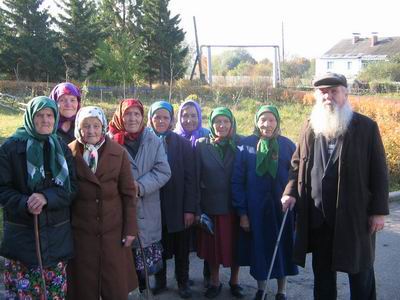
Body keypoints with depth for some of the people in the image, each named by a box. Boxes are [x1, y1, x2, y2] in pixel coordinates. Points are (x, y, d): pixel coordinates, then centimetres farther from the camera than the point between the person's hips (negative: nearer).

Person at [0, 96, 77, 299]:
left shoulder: (62, 148, 7)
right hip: (22, 235, -2)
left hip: (57, 235, 2)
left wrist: (46, 197, -16)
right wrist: (24, 204, -21)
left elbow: (71, 187, 1)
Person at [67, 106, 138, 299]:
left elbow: (128, 193, 0)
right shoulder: (69, 153, -4)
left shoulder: (119, 153, -2)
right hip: (81, 231, 0)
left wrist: (130, 229, -1)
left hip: (114, 230, 0)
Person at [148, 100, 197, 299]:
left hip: (178, 206, 0)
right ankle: (160, 281, 32)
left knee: (181, 248, 12)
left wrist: (190, 208, -9)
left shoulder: (183, 143, -2)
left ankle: (183, 282, 30)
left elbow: (190, 178, -5)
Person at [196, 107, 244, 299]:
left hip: (234, 205, 0)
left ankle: (234, 281, 30)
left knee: (235, 244, 10)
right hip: (210, 205, 0)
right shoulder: (202, 145, -1)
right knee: (213, 245, 11)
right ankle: (215, 282, 29)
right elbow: (196, 177, -2)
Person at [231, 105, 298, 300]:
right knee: (259, 249, 11)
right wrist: (242, 212, -6)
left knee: (281, 249, 10)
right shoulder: (246, 145, -3)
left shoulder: (288, 145, -2)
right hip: (255, 209, 0)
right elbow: (237, 180, -3)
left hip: (281, 208, 0)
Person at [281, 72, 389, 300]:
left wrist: (379, 210, -8)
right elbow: (298, 164, 13)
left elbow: (379, 171, -5)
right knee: (322, 270, 17)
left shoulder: (366, 127, -5)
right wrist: (291, 192, -2)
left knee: (360, 270, 11)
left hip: (355, 214, -3)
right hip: (318, 216, 4)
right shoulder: (310, 128, 7)